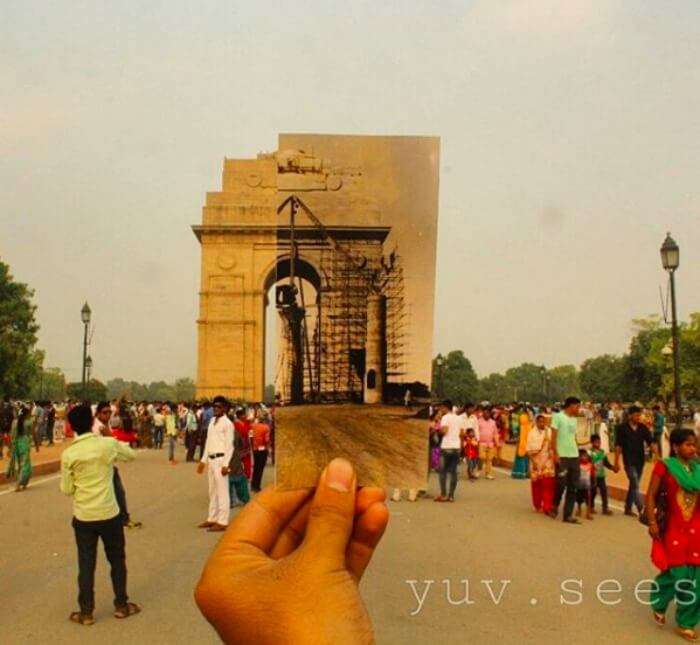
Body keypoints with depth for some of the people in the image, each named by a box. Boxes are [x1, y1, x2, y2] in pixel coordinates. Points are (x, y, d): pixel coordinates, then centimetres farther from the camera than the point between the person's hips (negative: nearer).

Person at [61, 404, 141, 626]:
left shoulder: (68, 454, -9)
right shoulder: (108, 444, -10)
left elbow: (66, 489, -2)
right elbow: (131, 455, 10)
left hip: (83, 516, 0)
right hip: (109, 513, 0)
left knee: (86, 565, 11)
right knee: (117, 560, 15)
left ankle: (86, 612, 17)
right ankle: (121, 605, 24)